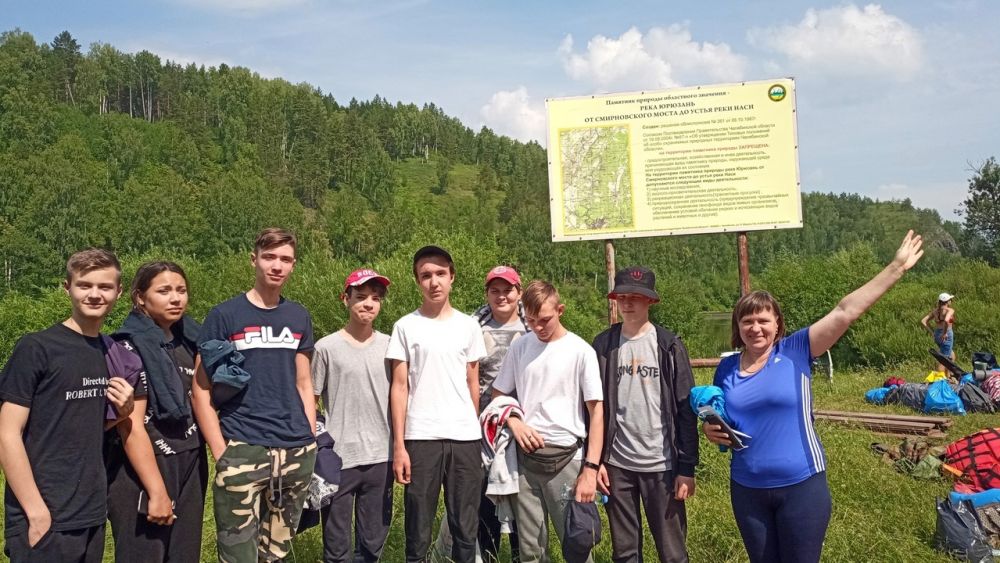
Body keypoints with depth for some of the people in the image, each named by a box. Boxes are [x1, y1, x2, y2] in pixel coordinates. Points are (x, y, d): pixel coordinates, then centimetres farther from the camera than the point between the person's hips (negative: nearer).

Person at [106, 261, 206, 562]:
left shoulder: (188, 339, 7)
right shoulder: (130, 347, -12)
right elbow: (131, 427, -17)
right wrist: (158, 492, -18)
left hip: (190, 468, 7)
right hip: (144, 470, -6)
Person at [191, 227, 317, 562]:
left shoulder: (299, 317, 10)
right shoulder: (224, 315, -3)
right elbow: (201, 390, -2)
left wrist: (311, 440, 8)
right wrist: (220, 452, -9)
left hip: (296, 452, 4)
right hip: (243, 452, -4)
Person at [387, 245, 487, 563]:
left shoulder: (469, 326, 8)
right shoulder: (406, 326, 3)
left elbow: (473, 385, 12)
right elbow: (399, 387, 0)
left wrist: (476, 432, 9)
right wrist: (398, 444, -5)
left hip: (465, 438, 2)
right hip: (420, 438, -1)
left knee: (466, 528, 7)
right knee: (418, 527, 4)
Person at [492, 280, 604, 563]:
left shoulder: (581, 350, -6)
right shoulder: (520, 347, 4)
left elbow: (596, 411, -6)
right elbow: (499, 395, 14)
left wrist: (591, 468, -11)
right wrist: (515, 423, -7)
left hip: (567, 458, -3)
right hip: (526, 456, 3)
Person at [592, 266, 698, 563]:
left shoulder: (669, 345, -2)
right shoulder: (603, 345, 3)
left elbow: (686, 409, -3)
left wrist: (687, 467, -7)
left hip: (662, 464, -2)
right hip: (616, 464, 2)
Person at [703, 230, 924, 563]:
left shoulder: (795, 351, -8)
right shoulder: (727, 368, 2)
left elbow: (845, 312, -13)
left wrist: (896, 268, -17)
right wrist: (710, 429, -7)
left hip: (801, 486, -3)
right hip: (747, 490, 3)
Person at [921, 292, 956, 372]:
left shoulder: (935, 310, 8)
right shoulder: (950, 310, -12)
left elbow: (923, 321, 6)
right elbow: (946, 321, -33)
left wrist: (932, 332, 8)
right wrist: (945, 333, -21)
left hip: (937, 335, 7)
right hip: (946, 336, -7)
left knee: (952, 356, 25)